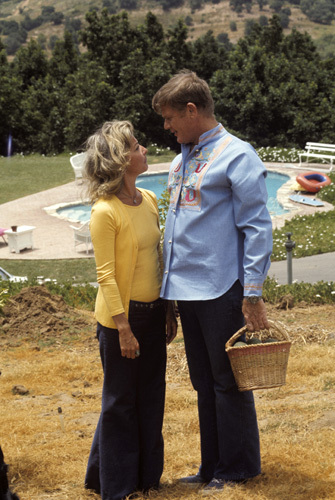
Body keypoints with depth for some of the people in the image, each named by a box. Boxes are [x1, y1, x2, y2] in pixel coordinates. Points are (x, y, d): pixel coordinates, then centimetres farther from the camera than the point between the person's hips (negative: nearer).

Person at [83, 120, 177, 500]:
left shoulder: (149, 200, 5)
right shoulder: (104, 212, -18)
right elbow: (106, 276, -17)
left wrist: (168, 309, 14)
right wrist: (123, 328, -17)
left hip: (153, 312, 7)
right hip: (122, 316, -7)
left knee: (150, 397, 15)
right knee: (121, 402, 5)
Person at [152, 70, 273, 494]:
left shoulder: (237, 155, -10)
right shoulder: (180, 160, 15)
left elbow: (257, 228, -12)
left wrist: (252, 293, -16)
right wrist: (168, 285, 19)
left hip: (221, 291, -8)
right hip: (186, 291, 8)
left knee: (228, 382, 1)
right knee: (204, 384, 14)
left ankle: (236, 472, 13)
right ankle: (211, 467, 24)